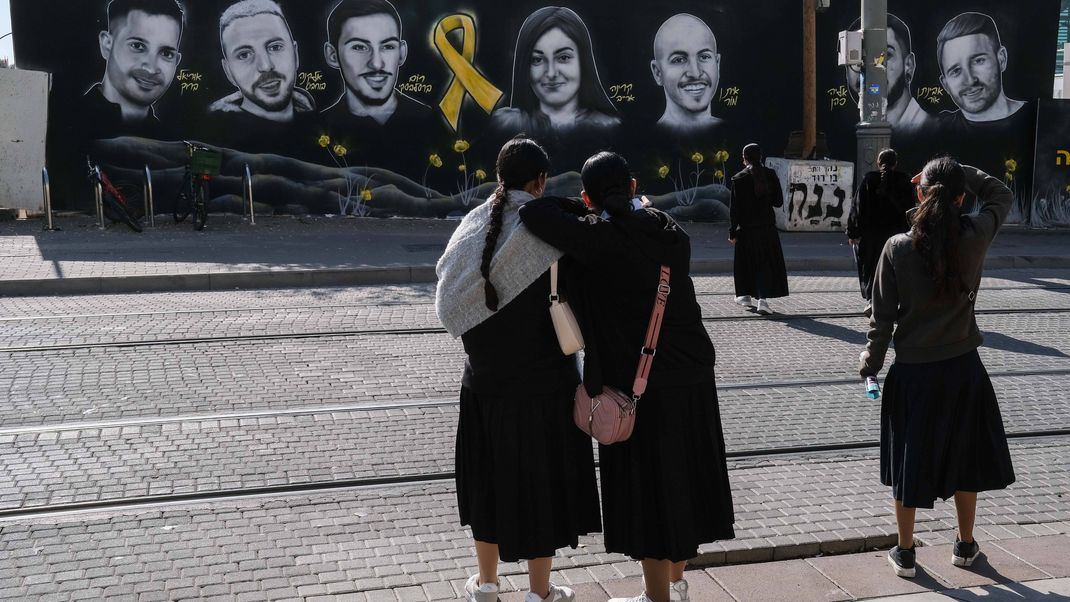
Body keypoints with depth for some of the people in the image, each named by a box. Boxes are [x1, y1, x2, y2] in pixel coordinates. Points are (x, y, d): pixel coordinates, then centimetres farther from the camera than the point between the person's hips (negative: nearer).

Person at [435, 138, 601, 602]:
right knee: (539, 478, 9)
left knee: (490, 474, 18)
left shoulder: (475, 225, 1)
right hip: (541, 378, -5)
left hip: (485, 377, 5)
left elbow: (452, 298, 2)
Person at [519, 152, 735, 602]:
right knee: (682, 480, 19)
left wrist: (579, 209, -6)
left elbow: (533, 212, -21)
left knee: (647, 491, 6)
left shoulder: (598, 239, -14)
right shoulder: (671, 233, 4)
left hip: (638, 384, -6)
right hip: (693, 378, 7)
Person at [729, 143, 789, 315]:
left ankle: (746, 296, 27)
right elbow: (779, 202, 1)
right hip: (768, 228, 1)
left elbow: (735, 207, -8)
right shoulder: (770, 175, -2)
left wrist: (733, 231, -4)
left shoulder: (739, 179, -8)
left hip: (747, 229, -1)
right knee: (767, 263, 3)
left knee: (746, 262, 15)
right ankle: (762, 299, -10)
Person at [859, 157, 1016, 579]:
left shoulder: (898, 247, -14)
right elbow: (1002, 195, 10)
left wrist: (871, 362, 5)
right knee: (964, 457, 19)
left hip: (913, 372, -1)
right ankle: (965, 546, 33)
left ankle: (905, 554, 22)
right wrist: (959, 174, 1)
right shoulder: (975, 237, -11)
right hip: (963, 369, 1)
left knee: (909, 460, 12)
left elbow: (883, 316, -8)